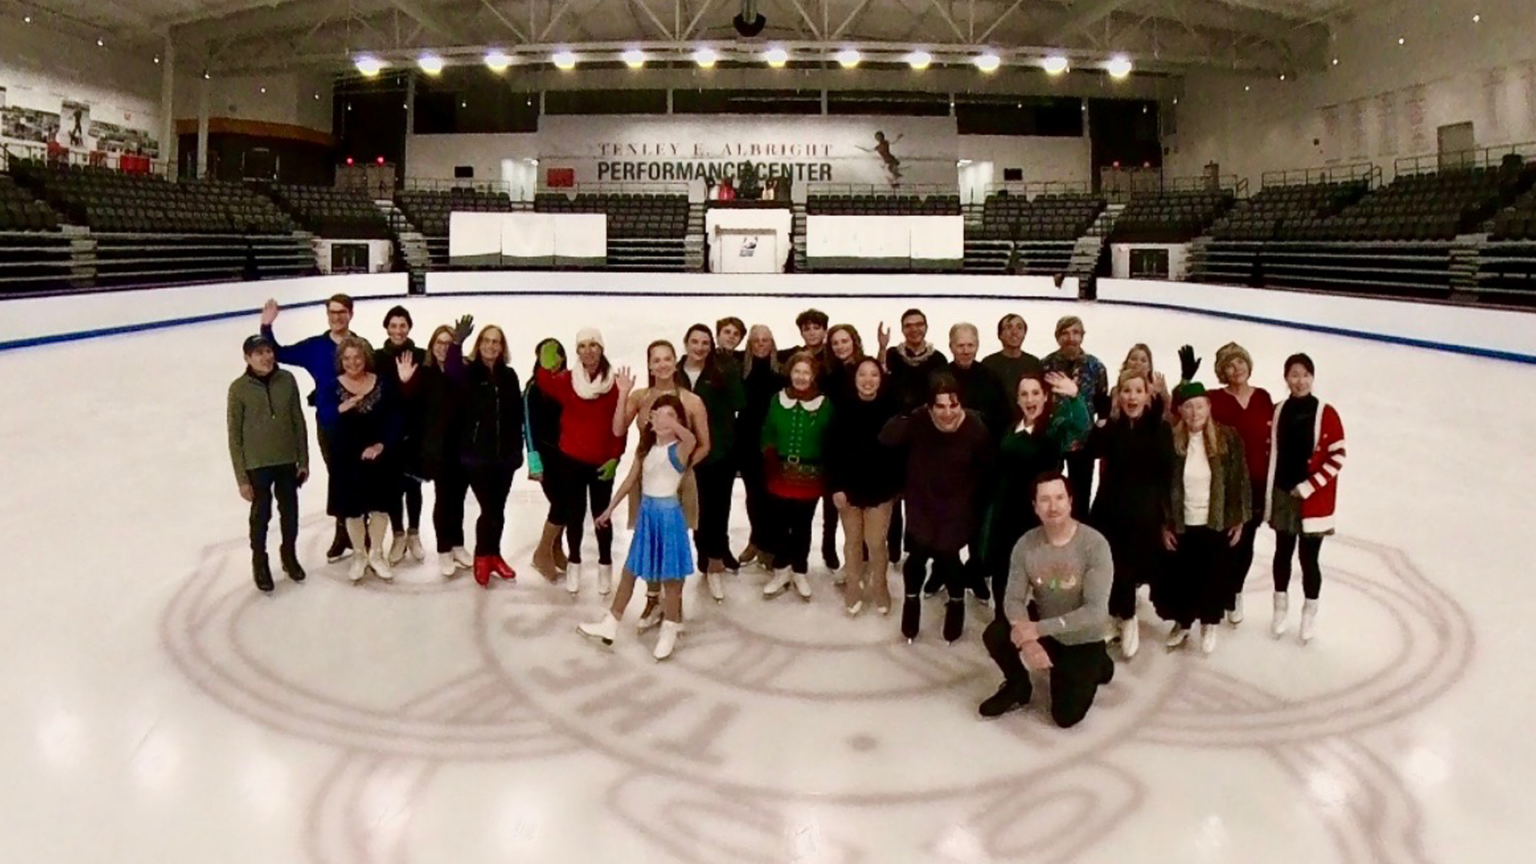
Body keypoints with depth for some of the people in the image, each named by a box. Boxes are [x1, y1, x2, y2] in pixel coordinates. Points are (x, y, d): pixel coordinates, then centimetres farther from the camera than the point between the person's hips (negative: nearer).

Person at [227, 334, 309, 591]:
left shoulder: (287, 380, -6)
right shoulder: (239, 388, -13)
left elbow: (299, 422, 3)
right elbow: (235, 436, -8)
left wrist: (304, 460, 5)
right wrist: (241, 478, -8)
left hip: (288, 462, 3)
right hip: (257, 465, -3)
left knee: (290, 512, 16)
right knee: (261, 515, 11)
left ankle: (290, 556, 41)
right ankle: (260, 563, 33)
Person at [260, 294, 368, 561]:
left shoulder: (363, 347, -8)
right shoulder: (314, 347, -1)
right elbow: (280, 354, 4)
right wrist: (267, 327, -10)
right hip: (328, 425, 3)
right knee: (337, 478, 15)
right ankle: (343, 533, 29)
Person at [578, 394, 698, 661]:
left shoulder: (679, 449, -13)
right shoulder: (646, 448, 5)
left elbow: (692, 440, -38)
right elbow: (631, 480, 12)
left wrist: (670, 423, -44)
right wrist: (610, 508, 14)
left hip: (668, 513, -6)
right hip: (647, 512, 6)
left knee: (670, 575, 4)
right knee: (630, 570, 14)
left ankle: (670, 631, 19)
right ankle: (610, 625, 25)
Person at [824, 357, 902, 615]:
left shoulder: (890, 407, -9)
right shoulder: (843, 408, -9)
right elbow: (832, 450, -7)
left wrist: (895, 485, -4)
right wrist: (835, 486, -11)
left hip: (879, 487, -1)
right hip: (849, 486, 1)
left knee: (876, 542, 2)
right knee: (852, 540, 13)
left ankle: (879, 589, 23)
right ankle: (853, 590, 29)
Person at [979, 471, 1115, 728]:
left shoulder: (1095, 544, -25)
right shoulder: (1026, 544, -14)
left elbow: (1096, 613, -29)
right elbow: (1014, 599, -14)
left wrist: (1038, 629, -34)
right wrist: (1027, 638, -35)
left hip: (1082, 639, -3)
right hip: (1041, 626, 3)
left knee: (1066, 716, -8)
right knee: (994, 635, -25)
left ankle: (1095, 666, 24)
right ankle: (1018, 687, 8)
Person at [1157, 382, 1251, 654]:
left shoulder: (1227, 437, -8)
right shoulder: (1171, 440, -7)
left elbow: (1239, 480, -2)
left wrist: (1239, 520, -2)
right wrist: (1165, 524, -2)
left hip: (1218, 523, 0)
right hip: (1182, 524, 0)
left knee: (1214, 576, 12)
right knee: (1180, 575, 9)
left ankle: (1209, 624, 32)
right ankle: (1182, 621, 32)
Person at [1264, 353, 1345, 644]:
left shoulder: (1326, 413, -11)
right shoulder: (1278, 412, 2)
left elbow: (1337, 457, -10)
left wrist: (1308, 487, -13)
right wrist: (1269, 495, 4)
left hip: (1313, 499, -3)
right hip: (1282, 495, 4)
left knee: (1308, 557, 3)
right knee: (1283, 552, 15)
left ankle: (1310, 614, 23)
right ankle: (1280, 607, 33)